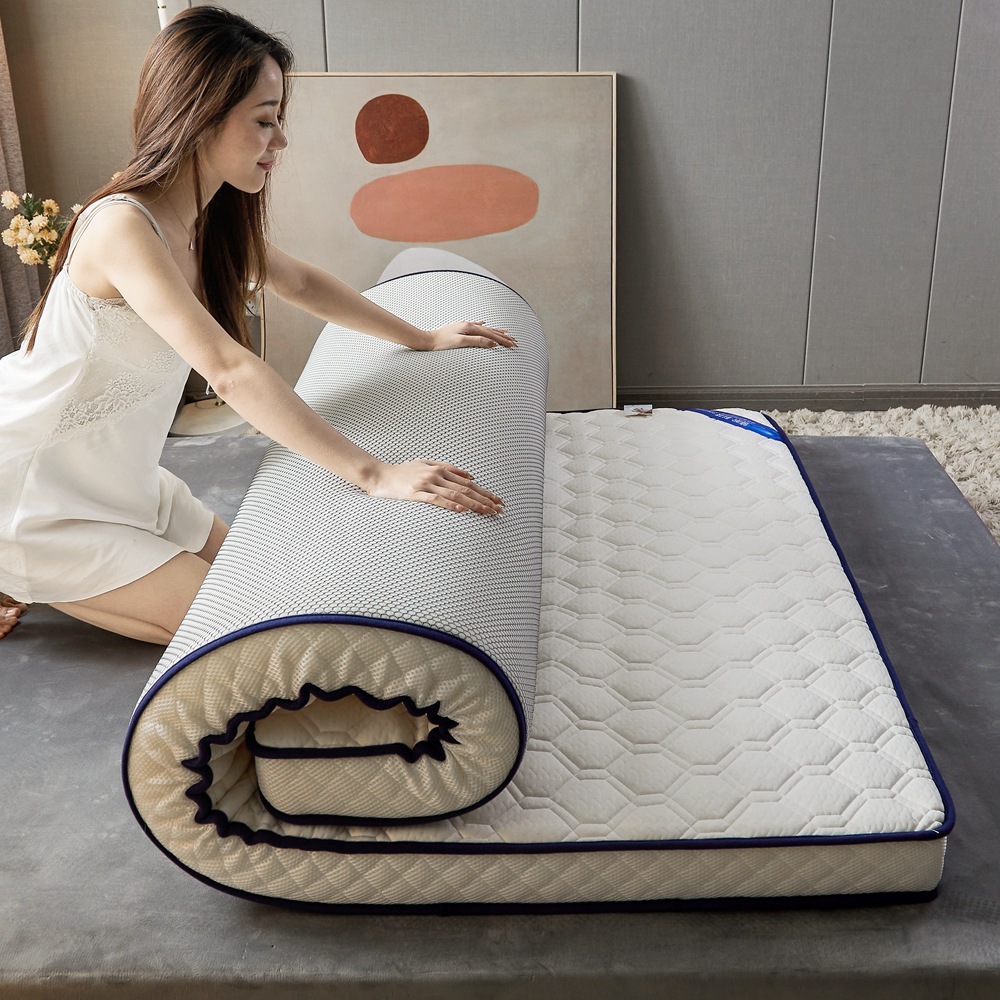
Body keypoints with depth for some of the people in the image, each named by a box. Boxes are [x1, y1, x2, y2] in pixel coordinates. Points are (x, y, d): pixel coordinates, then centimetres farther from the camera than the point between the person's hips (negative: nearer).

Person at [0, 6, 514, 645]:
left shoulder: (210, 219, -2)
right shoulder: (123, 227, -31)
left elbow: (300, 283, 14)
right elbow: (229, 370, -41)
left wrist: (422, 338, 15)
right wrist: (374, 474, -44)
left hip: (116, 473, 9)